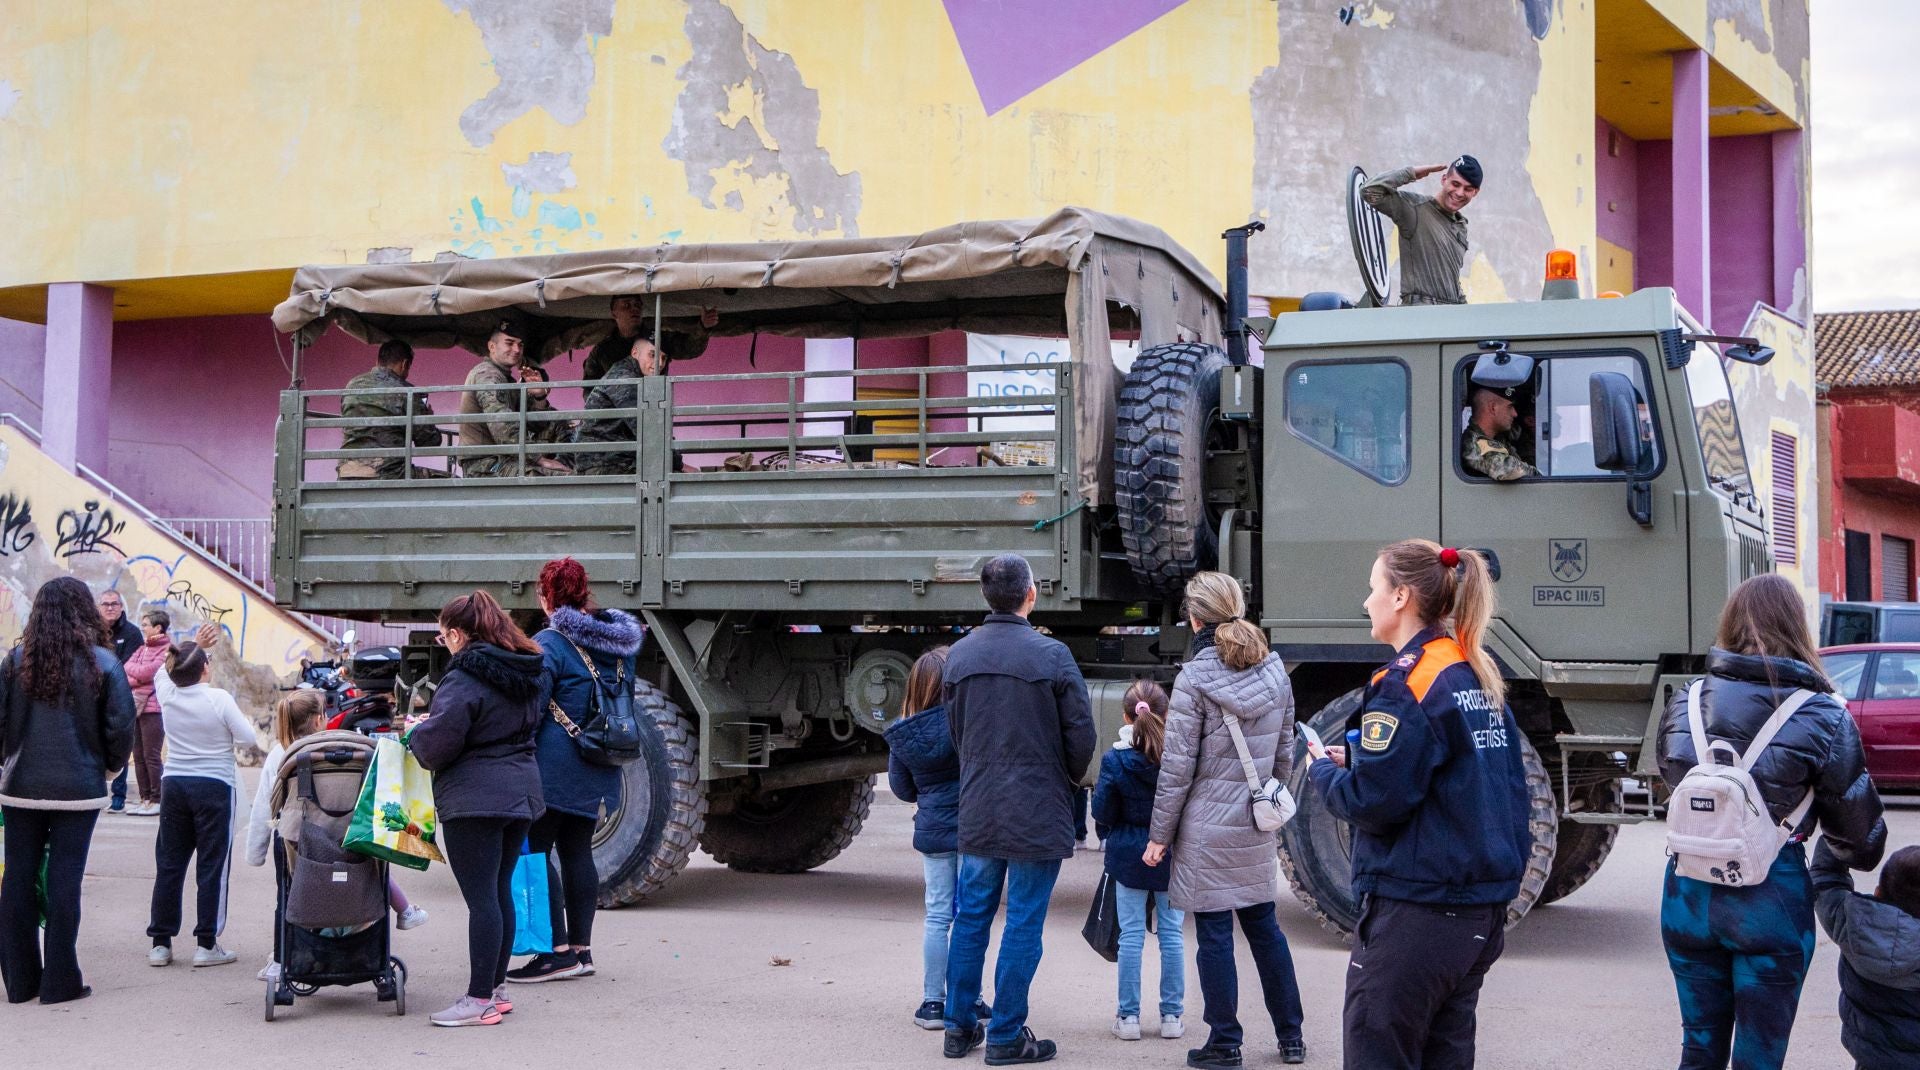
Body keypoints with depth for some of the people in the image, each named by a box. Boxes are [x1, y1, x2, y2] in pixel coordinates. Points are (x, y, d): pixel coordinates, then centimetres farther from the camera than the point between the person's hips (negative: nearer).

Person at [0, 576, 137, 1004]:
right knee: (64, 879, 2)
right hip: (79, 787, -2)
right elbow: (122, 727, -7)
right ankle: (60, 981, 5)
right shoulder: (102, 663, -7)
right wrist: (110, 766, 10)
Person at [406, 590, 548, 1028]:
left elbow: (437, 743, -18)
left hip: (474, 798, -9)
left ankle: (480, 999, -5)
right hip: (521, 792, 9)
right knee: (500, 890, 16)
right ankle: (496, 987, 24)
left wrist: (416, 731, 6)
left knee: (481, 897, -7)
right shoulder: (530, 672, 12)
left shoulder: (465, 679, -15)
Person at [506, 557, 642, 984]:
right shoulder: (618, 643, 10)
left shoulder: (549, 644, -12)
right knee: (577, 852, 13)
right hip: (598, 771, 8)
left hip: (555, 768, -8)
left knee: (534, 850, -1)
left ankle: (559, 952, -5)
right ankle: (582, 950, 15)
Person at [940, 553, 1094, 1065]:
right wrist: (1068, 779, 11)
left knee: (971, 915, 13)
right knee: (1023, 922, 2)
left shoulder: (960, 654, 1)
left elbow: (953, 730, 9)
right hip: (1037, 811, -5)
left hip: (977, 808, 5)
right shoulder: (1052, 656, -13)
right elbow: (1081, 734, -9)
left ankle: (959, 1026, 19)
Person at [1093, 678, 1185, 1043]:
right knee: (1172, 934, 9)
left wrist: (1109, 834, 13)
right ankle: (1172, 1016, 14)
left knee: (1131, 935, 6)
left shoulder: (1115, 760, -13)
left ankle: (1128, 1016, 9)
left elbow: (1102, 813, -8)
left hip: (1129, 856, -1)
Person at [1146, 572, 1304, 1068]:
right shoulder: (1275, 671, 4)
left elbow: (1177, 766, -12)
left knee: (1214, 934, 2)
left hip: (1207, 827, -6)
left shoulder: (1195, 677, -13)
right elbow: (1284, 754, 11)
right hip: (1256, 826, 6)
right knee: (1264, 925, 15)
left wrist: (1159, 835, -6)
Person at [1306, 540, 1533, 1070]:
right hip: (1482, 912, 9)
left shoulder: (1405, 683, -15)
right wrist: (1357, 761, 14)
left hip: (1416, 912, -9)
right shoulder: (1478, 676, 10)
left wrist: (1324, 772, 1)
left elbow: (1372, 803, -19)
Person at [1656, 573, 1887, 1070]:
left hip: (1689, 895, 3)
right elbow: (1857, 833, -3)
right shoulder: (1822, 719, -11)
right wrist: (1863, 857, 19)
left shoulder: (1683, 705, -2)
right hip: (1770, 901, -3)